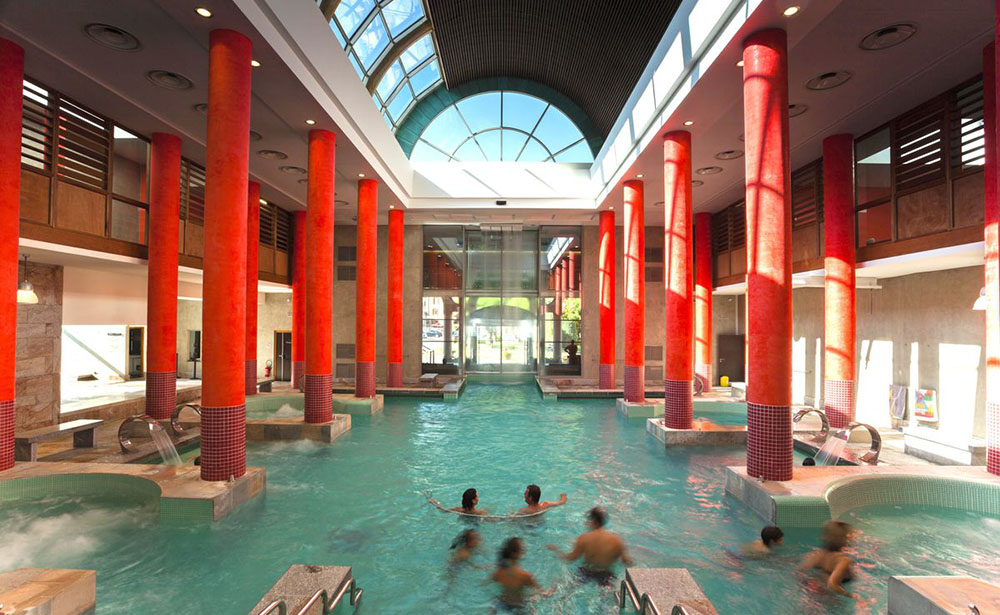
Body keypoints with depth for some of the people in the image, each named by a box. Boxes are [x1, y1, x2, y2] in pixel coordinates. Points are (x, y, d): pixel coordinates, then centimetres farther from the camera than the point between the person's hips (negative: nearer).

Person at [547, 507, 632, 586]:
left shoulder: (584, 538, -16)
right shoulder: (617, 540, -15)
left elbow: (571, 558, -10)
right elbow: (628, 563, -8)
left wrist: (555, 550, 7)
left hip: (586, 575, 4)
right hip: (606, 578, -4)